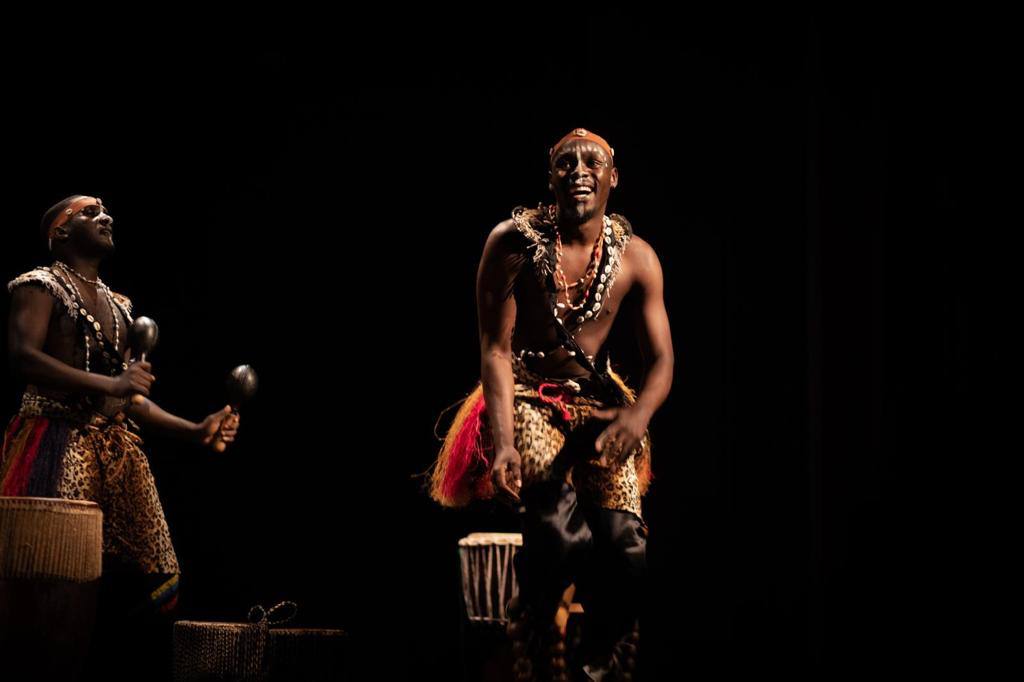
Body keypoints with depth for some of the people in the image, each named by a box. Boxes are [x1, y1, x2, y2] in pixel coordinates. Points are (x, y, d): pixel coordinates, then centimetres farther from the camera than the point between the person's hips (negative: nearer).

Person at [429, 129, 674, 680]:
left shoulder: (636, 258, 0)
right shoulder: (514, 241, -9)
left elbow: (661, 359, -2)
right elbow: (496, 349, -12)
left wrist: (636, 417, -25)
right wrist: (503, 442, -26)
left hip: (598, 401, 3)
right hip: (526, 397, -3)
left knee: (626, 548, -20)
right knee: (560, 531, -30)